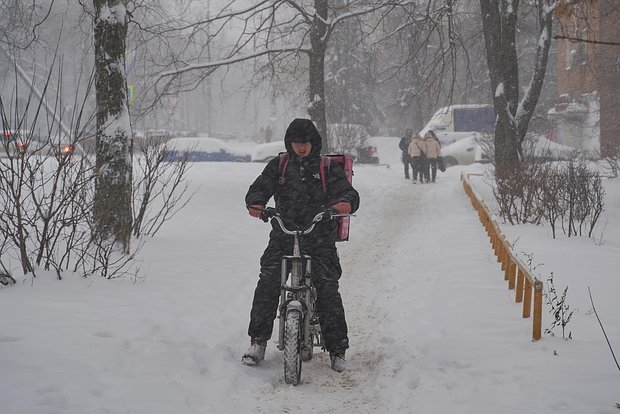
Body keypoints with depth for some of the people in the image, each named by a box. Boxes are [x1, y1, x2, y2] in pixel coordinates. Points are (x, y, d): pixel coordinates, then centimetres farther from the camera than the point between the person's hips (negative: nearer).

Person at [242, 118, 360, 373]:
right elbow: (260, 186, 2)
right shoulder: (279, 166, 11)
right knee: (268, 282, -14)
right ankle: (258, 342, -2)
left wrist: (346, 202, -28)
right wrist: (255, 202, -22)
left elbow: (347, 191, -3)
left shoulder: (327, 168, 6)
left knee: (327, 288, -13)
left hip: (319, 239, -1)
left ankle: (337, 349, -2)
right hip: (283, 236, 2)